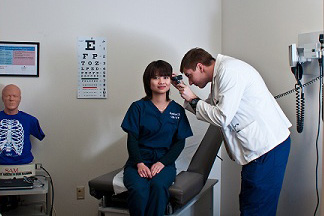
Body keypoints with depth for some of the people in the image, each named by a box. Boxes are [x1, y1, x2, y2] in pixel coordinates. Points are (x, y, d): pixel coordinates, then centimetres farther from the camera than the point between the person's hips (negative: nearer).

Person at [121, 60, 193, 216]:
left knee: (158, 186, -34)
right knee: (138, 190, -33)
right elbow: (132, 140, 1)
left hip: (165, 162, 1)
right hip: (138, 162, -1)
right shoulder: (138, 107, 6)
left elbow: (180, 142, 7)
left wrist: (162, 162, -9)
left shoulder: (177, 110, 11)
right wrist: (140, 163, -16)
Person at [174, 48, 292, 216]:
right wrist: (184, 90, 16)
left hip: (268, 147, -10)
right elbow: (210, 110, 25)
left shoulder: (230, 70, -14)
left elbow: (222, 117, -18)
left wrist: (192, 100, -5)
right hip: (260, 146, 10)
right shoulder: (219, 77, 18)